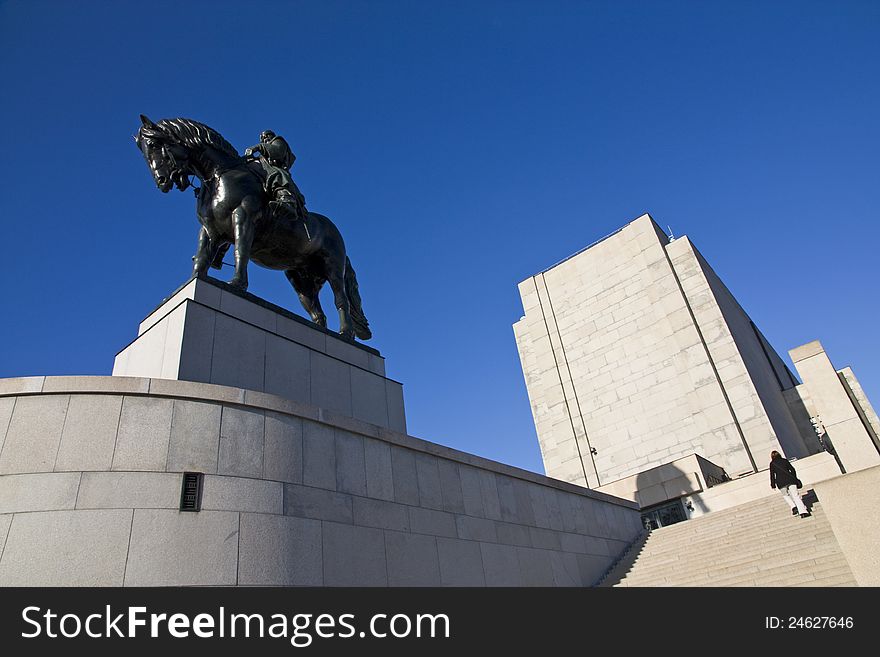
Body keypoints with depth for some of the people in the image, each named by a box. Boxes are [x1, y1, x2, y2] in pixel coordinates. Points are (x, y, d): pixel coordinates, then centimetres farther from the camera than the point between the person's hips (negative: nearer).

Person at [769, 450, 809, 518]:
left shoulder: (772, 463, 6)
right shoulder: (784, 460, 14)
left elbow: (772, 474, 1)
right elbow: (792, 469, 13)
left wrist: (773, 484, 5)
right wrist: (795, 479, 22)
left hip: (781, 482, -2)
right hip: (790, 479, 2)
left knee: (785, 495, 20)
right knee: (795, 495, -1)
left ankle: (793, 506, 0)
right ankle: (803, 511, -12)